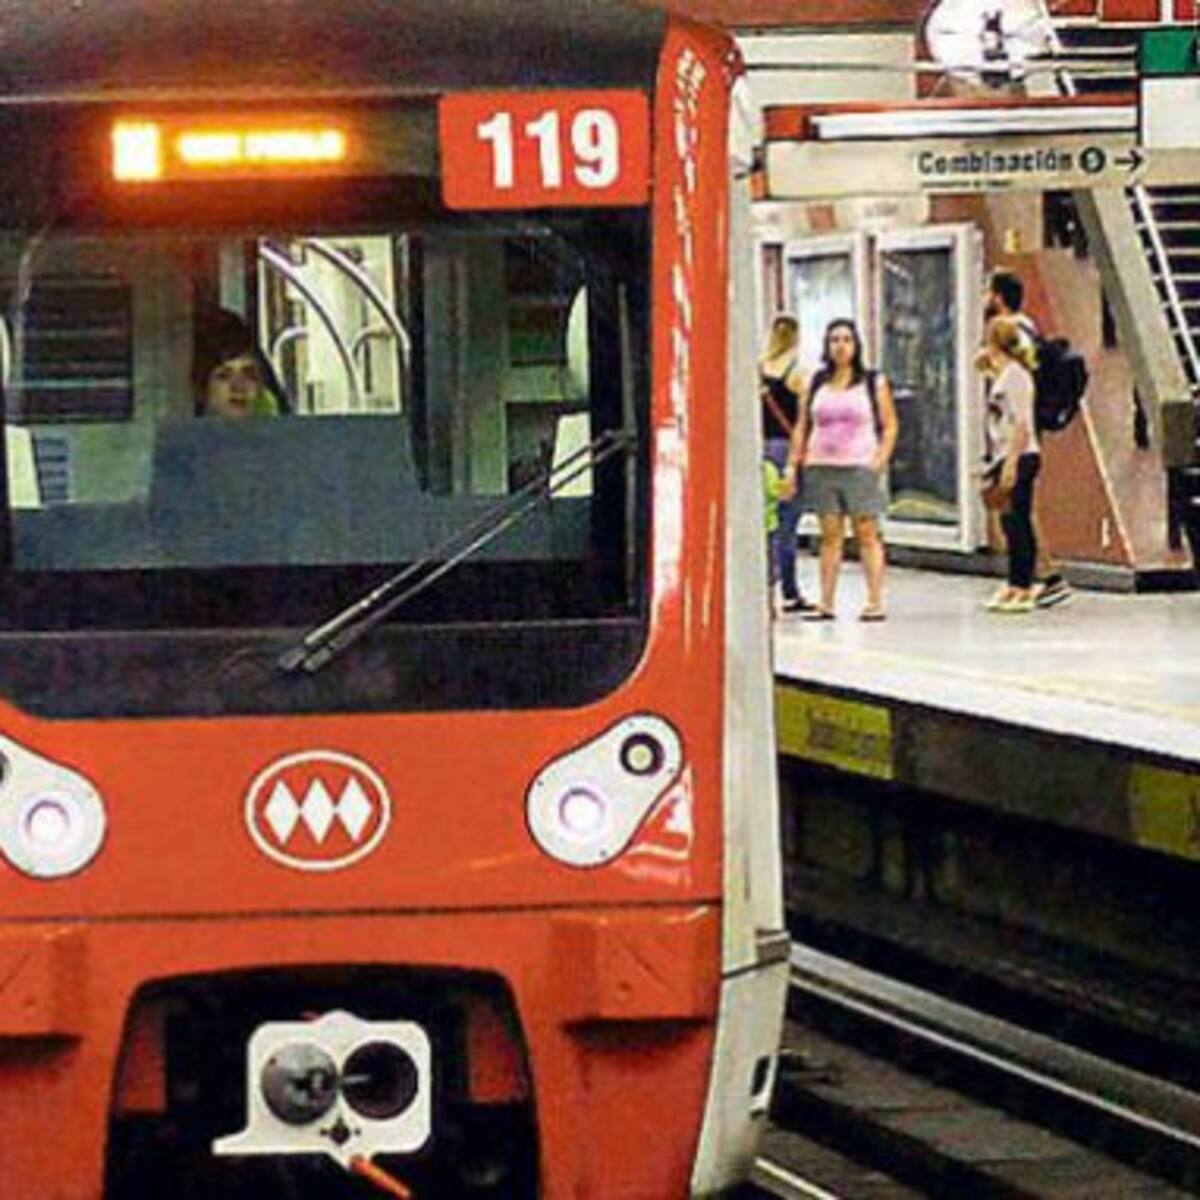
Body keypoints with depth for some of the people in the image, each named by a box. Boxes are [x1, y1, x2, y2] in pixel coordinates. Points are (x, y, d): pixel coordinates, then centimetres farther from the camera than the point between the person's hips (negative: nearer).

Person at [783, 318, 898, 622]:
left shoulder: (873, 383, 6)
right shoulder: (816, 383, 13)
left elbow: (890, 425, 5)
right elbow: (802, 426, 14)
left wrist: (880, 460, -8)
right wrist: (792, 465, 6)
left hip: (859, 468, -3)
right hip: (821, 468, 3)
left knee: (867, 534, -5)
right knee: (830, 535, 3)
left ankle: (875, 602, -5)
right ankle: (826, 603, 4)